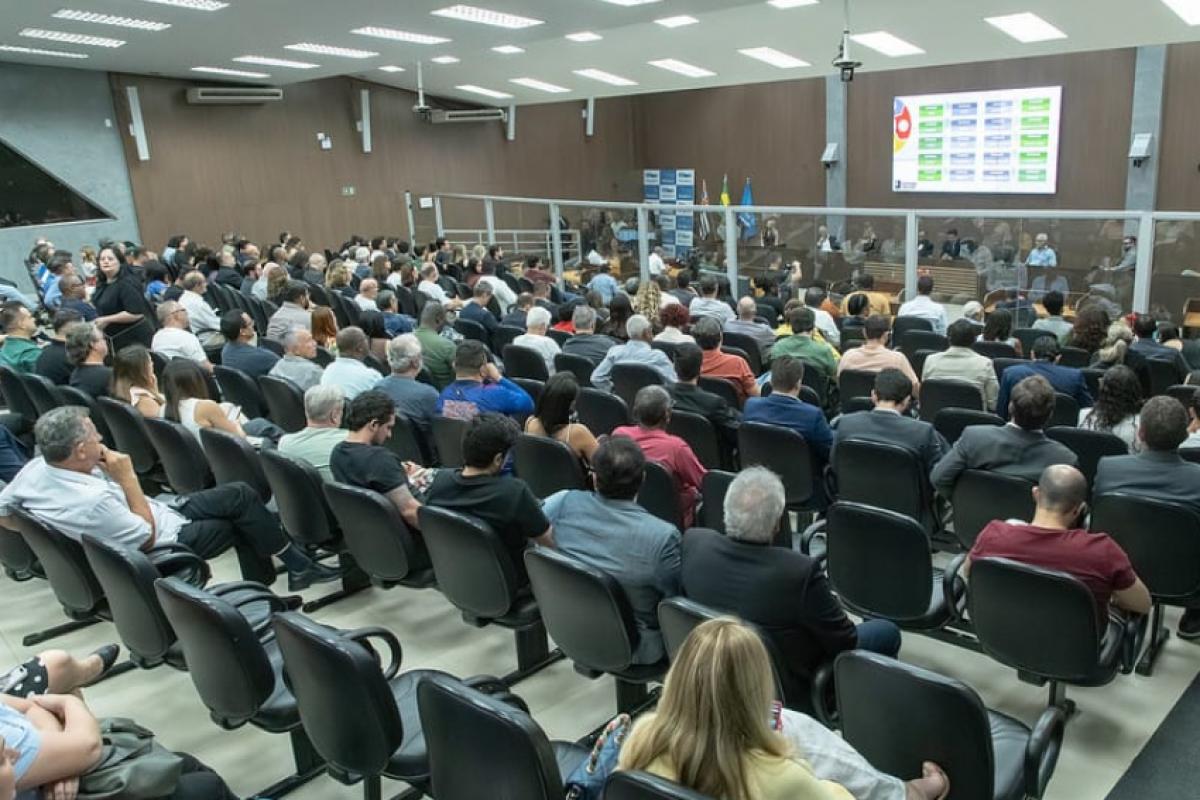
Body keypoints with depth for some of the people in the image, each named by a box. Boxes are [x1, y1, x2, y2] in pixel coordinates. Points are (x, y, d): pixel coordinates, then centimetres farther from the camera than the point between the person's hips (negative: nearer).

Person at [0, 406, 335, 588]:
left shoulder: (36, 466, -11)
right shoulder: (92, 499, -36)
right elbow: (147, 536, -23)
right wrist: (127, 477, -23)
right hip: (169, 539, -8)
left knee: (240, 495, 9)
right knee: (241, 500, 0)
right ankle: (299, 565, 11)